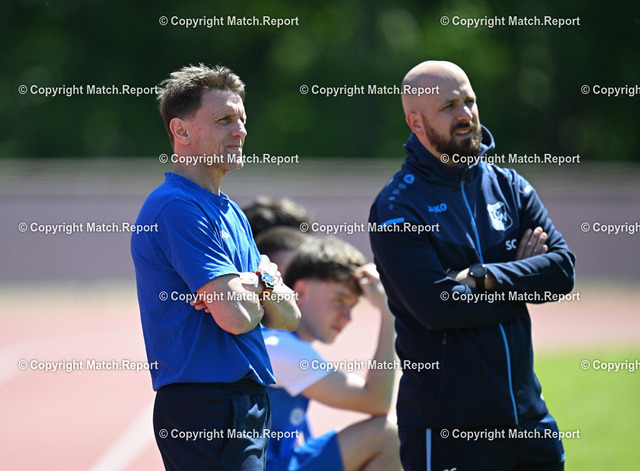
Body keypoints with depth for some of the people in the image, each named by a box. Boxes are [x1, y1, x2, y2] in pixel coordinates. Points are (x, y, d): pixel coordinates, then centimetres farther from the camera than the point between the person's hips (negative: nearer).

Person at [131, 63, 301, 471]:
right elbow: (236, 316, -21)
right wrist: (263, 283, 1)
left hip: (247, 403, 10)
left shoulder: (230, 212, 19)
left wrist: (257, 283, -6)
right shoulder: (176, 208, -13)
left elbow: (289, 317, 16)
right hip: (206, 407, -10)